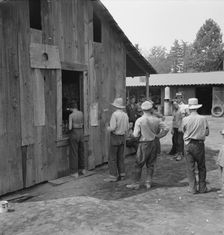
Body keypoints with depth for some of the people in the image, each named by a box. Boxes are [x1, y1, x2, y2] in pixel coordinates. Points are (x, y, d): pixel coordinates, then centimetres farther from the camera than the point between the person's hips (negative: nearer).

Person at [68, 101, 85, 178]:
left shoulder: (71, 115, -14)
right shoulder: (81, 113, 2)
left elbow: (70, 127, -17)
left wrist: (69, 127, 4)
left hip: (74, 133, -5)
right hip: (81, 132, 6)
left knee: (74, 153, 2)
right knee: (81, 152, 18)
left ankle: (75, 172, 4)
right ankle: (82, 169, 30)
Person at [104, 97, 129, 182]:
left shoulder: (115, 114, -15)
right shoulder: (125, 115, 5)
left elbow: (112, 128, -20)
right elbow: (126, 128, 9)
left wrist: (108, 128, 0)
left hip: (115, 137, -7)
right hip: (122, 137, 7)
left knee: (112, 158, -1)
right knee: (121, 157, 13)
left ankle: (113, 176, -1)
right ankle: (122, 174, 16)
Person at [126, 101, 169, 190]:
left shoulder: (139, 120, -12)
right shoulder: (156, 120, -1)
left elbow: (136, 135, -12)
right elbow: (166, 128, 1)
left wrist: (133, 133, 10)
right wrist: (158, 135, 9)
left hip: (144, 143, -4)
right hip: (153, 143, 4)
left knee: (139, 165, 6)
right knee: (151, 164, 13)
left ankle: (136, 183, 11)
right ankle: (148, 183, 17)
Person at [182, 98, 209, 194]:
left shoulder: (185, 119, -8)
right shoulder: (203, 119, -7)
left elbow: (184, 131, 4)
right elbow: (207, 133, -1)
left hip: (188, 144, 0)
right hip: (199, 144, 0)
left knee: (190, 167, 8)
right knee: (201, 167, 14)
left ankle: (192, 188, 11)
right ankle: (202, 187, 18)